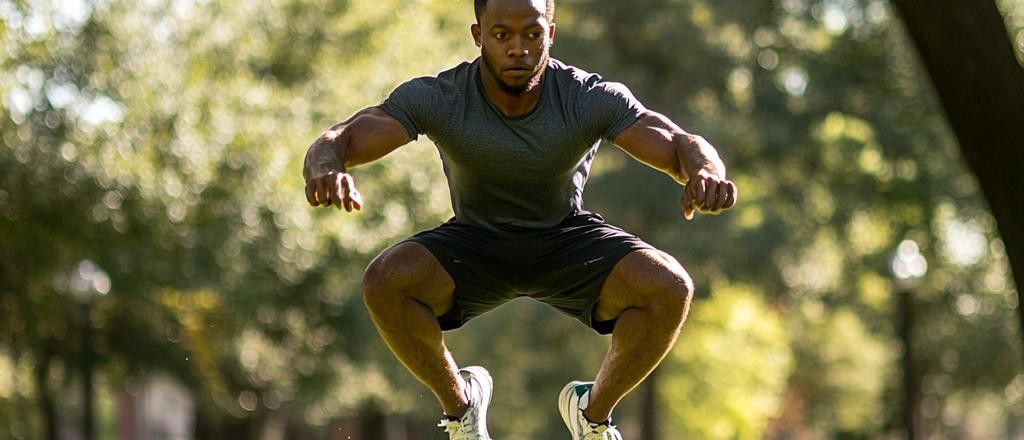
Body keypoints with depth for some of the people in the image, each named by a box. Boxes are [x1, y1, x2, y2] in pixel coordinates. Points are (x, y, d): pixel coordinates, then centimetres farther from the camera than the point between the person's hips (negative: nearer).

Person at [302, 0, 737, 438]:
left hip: (568, 239, 0)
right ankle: (457, 401, 1)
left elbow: (681, 143, -29)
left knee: (669, 288, -28)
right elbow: (337, 141, -30)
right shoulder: (437, 98, -23)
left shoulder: (592, 98, -23)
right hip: (473, 243, 0)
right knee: (385, 281, -31)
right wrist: (325, 167, -56)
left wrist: (705, 171, -56)